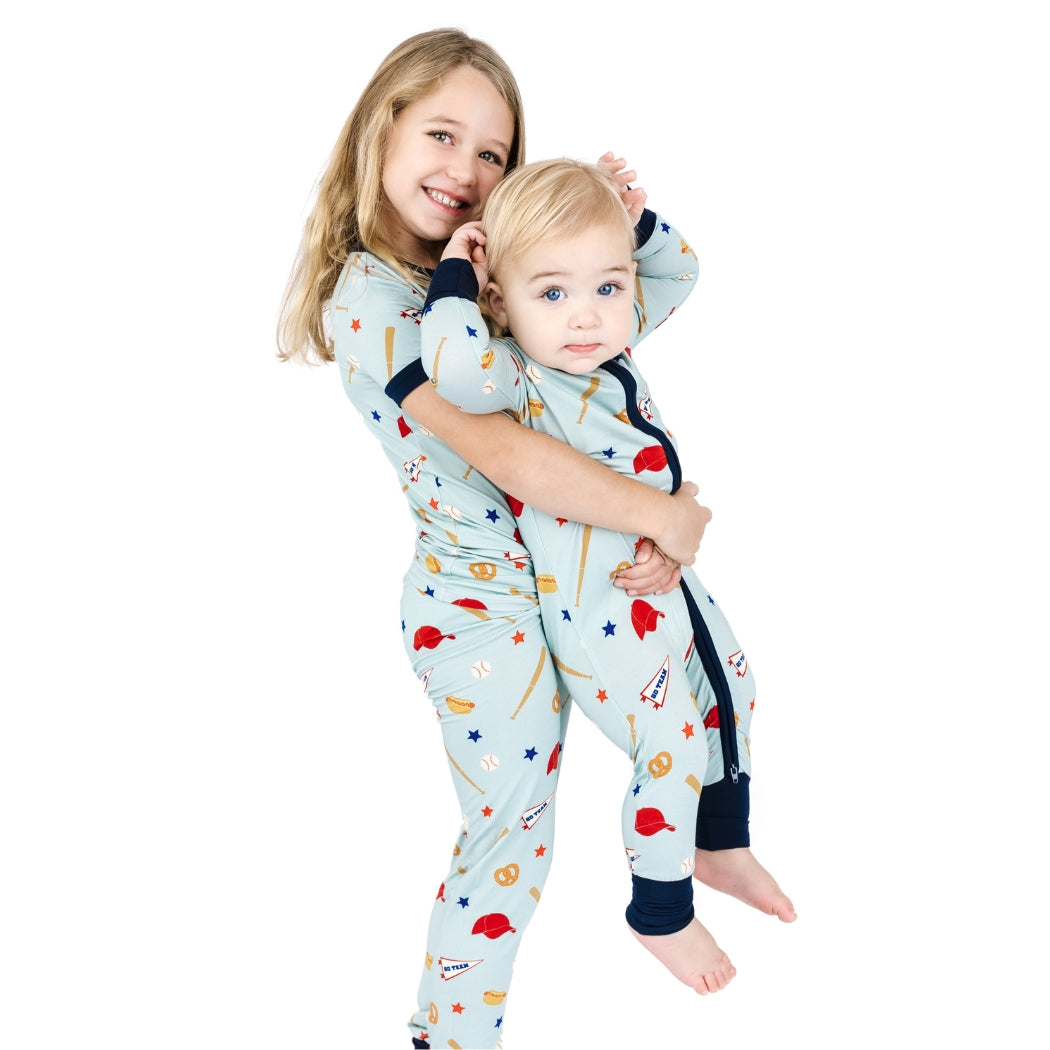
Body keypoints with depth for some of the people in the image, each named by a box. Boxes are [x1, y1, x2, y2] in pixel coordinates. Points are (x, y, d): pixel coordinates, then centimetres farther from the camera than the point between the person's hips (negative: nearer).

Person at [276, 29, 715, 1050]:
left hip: (541, 581, 8)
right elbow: (507, 458, -31)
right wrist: (663, 516, -22)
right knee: (508, 847, 8)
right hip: (481, 606, -8)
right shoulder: (371, 299, -21)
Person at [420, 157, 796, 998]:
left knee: (731, 693, 25)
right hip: (603, 618, -9)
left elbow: (677, 269, 12)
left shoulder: (611, 339, -5)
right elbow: (457, 367, -51)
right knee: (672, 748, 3)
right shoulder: (517, 383, -27)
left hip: (668, 579, 9)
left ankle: (723, 850, 50)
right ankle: (662, 917, 31)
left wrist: (635, 218, -7)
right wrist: (454, 277, -34)